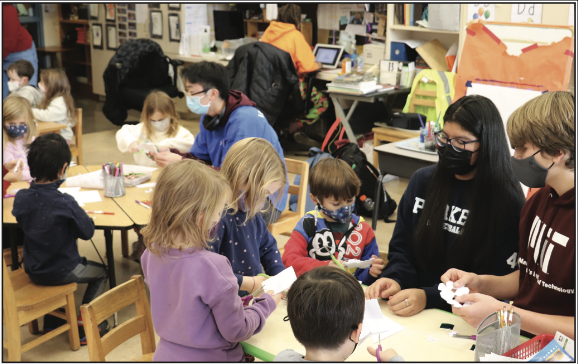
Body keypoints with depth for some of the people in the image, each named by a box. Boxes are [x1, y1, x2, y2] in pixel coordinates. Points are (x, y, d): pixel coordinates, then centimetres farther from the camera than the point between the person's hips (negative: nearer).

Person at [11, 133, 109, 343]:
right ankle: (85, 327, 18)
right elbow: (87, 232, -17)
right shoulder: (65, 203, -28)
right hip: (62, 272, -5)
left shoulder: (20, 198, -12)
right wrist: (78, 216, 2)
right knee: (101, 273, 21)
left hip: (33, 271, 6)